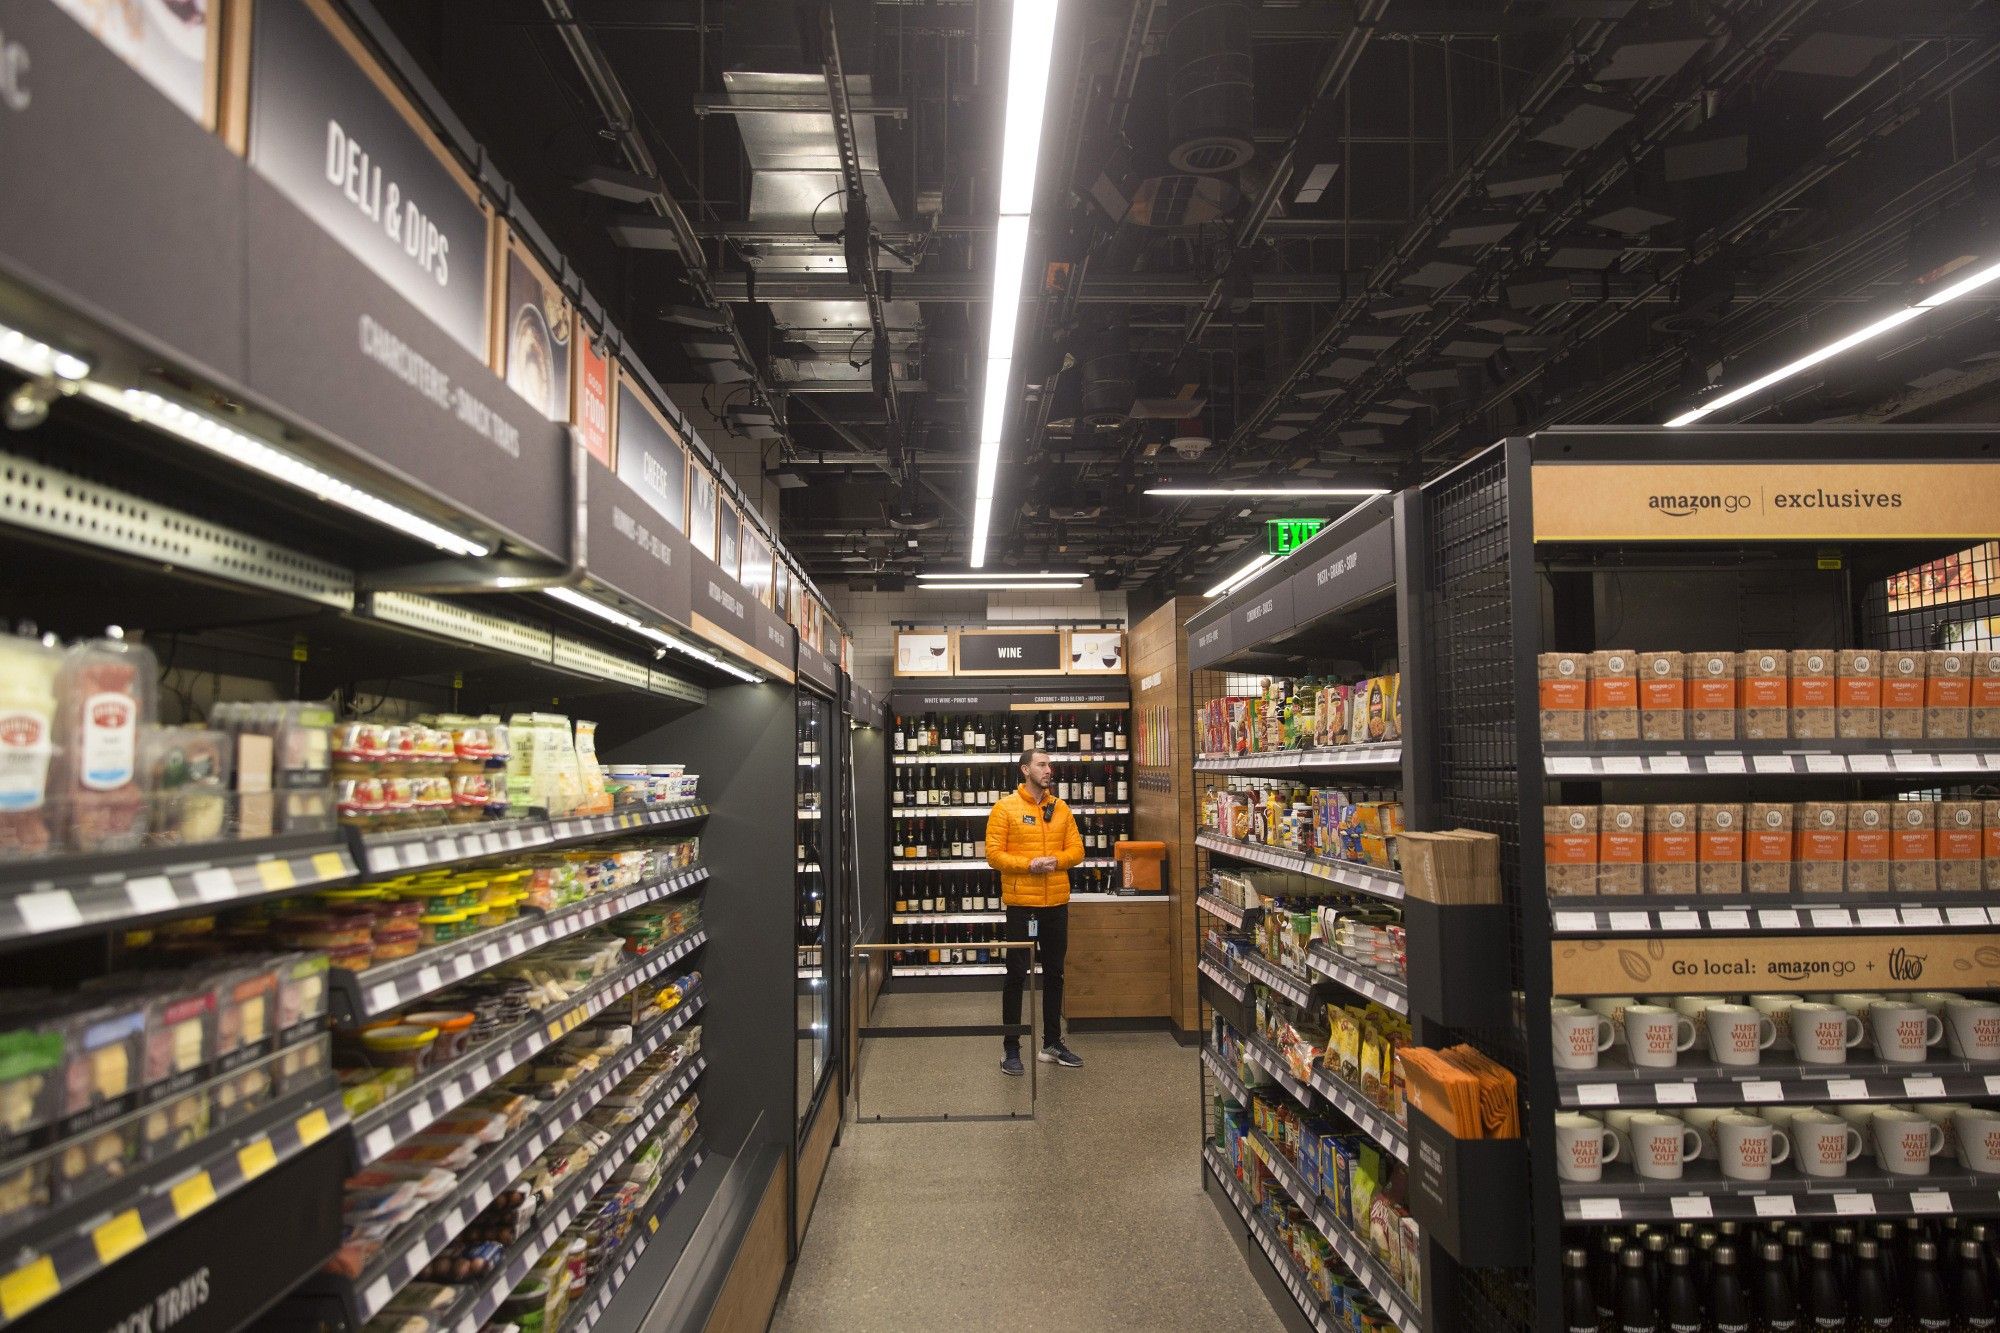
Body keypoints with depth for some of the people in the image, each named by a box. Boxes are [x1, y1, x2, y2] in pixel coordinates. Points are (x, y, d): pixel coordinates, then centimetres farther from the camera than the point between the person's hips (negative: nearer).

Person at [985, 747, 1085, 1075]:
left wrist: (1055, 860, -13)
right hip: (1021, 903, -5)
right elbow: (993, 854, -9)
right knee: (1017, 976, 2)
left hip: (1057, 903, 5)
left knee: (1054, 974, 14)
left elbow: (1076, 850, 7)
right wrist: (1028, 864, -21)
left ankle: (1052, 1043, 27)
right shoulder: (1005, 807, -6)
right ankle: (1011, 1049, 12)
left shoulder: (1060, 808, 7)